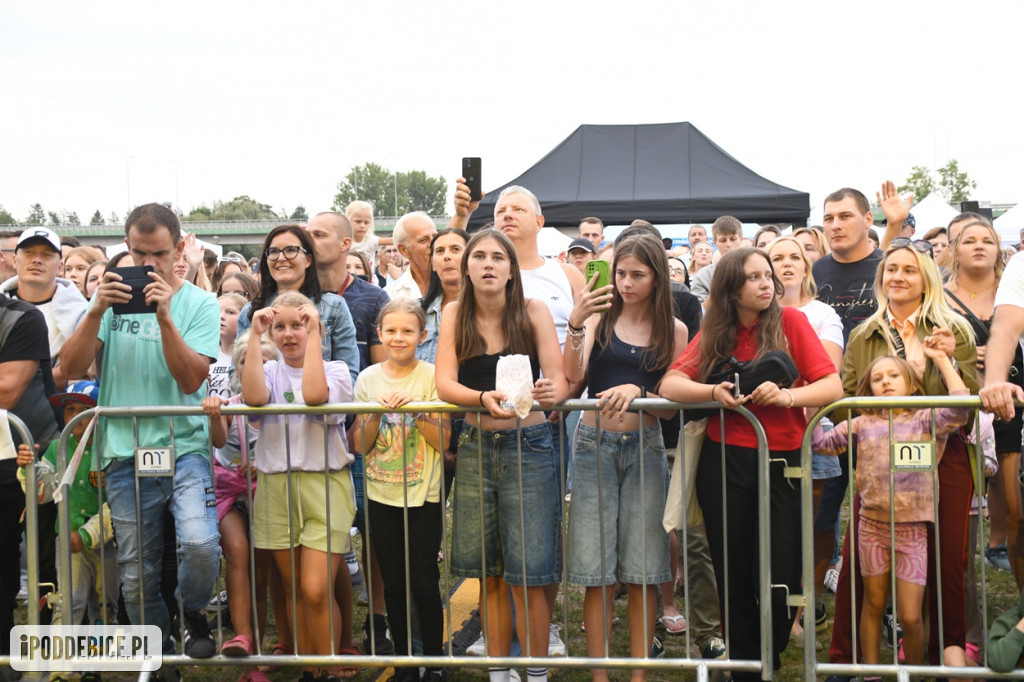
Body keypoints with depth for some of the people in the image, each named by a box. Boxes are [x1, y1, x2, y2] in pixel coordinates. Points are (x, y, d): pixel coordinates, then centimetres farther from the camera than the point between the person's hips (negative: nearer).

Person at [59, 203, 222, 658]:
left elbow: (191, 380, -11)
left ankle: (192, 613, 7)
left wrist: (165, 317, -21)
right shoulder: (113, 297, 6)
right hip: (125, 451, 2)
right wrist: (97, 312, -17)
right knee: (136, 573, 7)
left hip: (185, 445, -2)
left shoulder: (199, 304, 0)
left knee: (200, 543, -23)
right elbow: (71, 367, -3)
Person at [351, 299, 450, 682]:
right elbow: (359, 445, 2)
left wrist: (415, 411, -22)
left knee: (424, 583, 0)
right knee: (394, 584, 10)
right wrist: (376, 413, -15)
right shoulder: (369, 378, 2)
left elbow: (444, 441, -9)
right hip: (381, 494, 3)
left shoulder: (432, 376, -5)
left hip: (423, 495, -3)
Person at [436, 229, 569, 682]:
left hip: (528, 446, -3)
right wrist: (484, 399, -28)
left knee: (526, 575, -5)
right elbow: (444, 383, -8)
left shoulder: (534, 312, -4)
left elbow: (559, 381, -9)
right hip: (475, 446, 3)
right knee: (489, 575, 10)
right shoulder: (455, 315, 2)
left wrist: (549, 393, -33)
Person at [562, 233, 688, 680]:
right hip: (595, 442, 0)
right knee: (596, 570, 0)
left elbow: (671, 406, 3)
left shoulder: (673, 331, 5)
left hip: (645, 446, 1)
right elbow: (572, 376, -8)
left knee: (642, 571, 3)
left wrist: (638, 392, -16)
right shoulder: (600, 317, 4)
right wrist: (575, 324, -20)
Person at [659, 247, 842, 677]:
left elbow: (833, 386, -7)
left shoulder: (790, 321, 0)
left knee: (782, 583, -6)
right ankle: (744, 667, 23)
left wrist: (788, 396, -24)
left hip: (783, 462, -2)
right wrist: (714, 392, -20)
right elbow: (670, 384, -2)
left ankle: (770, 659, 21)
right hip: (725, 464, 2)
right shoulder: (714, 333, 6)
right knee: (733, 578, 7)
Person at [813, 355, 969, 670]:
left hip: (912, 529, -2)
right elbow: (822, 443, 13)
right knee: (873, 605, 14)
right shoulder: (861, 425, 8)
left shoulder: (926, 420, 1)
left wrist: (942, 359, -9)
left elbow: (960, 407, -15)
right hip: (872, 525, 2)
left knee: (910, 616, -4)